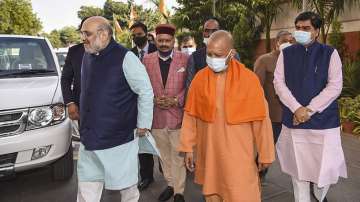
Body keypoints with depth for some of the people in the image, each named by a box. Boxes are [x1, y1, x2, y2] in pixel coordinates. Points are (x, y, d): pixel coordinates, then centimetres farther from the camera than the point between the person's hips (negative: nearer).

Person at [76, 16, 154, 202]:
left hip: (120, 137, -6)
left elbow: (146, 92, -11)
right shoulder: (87, 56, 8)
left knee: (127, 186, 11)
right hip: (89, 138, 6)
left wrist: (143, 124, -7)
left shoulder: (125, 58, -14)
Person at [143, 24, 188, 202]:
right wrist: (154, 100, -9)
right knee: (163, 154, 15)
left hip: (177, 115, -2)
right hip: (156, 116, 3)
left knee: (178, 155, 3)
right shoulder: (147, 60, 6)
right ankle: (170, 184, 33)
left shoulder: (185, 59, -2)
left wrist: (176, 100, -13)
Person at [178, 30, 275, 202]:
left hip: (238, 153, -2)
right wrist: (188, 147, 4)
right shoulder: (199, 78, -2)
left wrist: (265, 154, 0)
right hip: (208, 152, 3)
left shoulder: (248, 78, -10)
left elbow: (260, 118, -5)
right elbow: (190, 115, 3)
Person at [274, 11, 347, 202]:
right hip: (293, 121, 1)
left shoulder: (330, 53, 2)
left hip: (323, 121, 0)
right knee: (298, 170, 7)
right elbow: (279, 83, -2)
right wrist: (297, 109, -14)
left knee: (326, 168, 6)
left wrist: (309, 110, -13)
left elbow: (335, 86, -6)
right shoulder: (286, 54, 6)